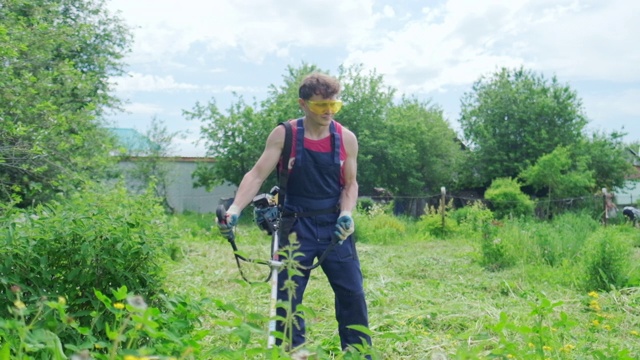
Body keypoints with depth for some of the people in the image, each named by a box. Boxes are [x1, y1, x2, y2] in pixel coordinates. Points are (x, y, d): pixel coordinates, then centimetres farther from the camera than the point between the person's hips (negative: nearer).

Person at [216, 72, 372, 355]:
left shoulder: (346, 139, -2)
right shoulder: (284, 135, -7)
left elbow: (350, 184, 5)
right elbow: (257, 175, -11)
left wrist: (346, 213, -14)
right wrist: (235, 209, -25)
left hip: (335, 226, 2)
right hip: (296, 226, -1)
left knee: (352, 294, 4)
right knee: (288, 297, 4)